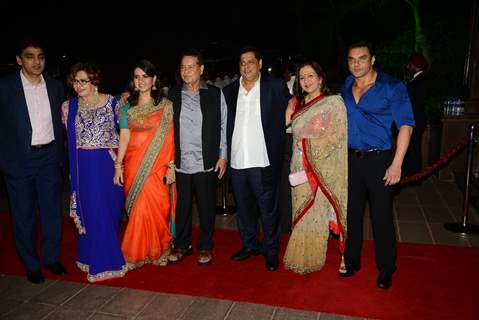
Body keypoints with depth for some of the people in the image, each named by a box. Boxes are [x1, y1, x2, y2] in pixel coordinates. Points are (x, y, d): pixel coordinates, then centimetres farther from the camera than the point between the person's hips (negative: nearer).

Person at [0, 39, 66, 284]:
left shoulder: (55, 86, 5)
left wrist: (60, 153, 6)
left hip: (50, 158, 3)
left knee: (52, 211, 11)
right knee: (23, 215, 9)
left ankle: (51, 257, 30)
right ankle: (31, 264, 26)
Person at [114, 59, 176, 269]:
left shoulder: (165, 106, 1)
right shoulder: (127, 107, 8)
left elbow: (171, 137, -2)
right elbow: (124, 137, 4)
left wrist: (172, 165, -8)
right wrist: (118, 165, -2)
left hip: (157, 165, -2)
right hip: (134, 165, 2)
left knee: (156, 207, 0)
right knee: (138, 208, 4)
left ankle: (157, 250, 20)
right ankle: (139, 253, 20)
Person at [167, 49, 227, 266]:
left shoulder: (215, 94, 3)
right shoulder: (172, 96, 6)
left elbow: (223, 126, 5)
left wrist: (222, 156, 1)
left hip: (207, 164, -1)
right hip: (181, 163, 1)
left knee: (207, 207, 7)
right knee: (182, 206, 9)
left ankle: (205, 246, 25)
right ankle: (182, 245, 27)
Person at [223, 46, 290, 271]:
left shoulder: (276, 86, -1)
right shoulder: (229, 91, 9)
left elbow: (288, 116, 1)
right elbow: (225, 124, 12)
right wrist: (224, 155, 4)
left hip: (263, 161, -4)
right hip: (237, 160, 4)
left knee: (268, 208, 5)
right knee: (244, 207, 16)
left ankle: (271, 250, 21)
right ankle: (249, 245, 33)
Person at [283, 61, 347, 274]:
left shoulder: (333, 103, -4)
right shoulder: (297, 105, 14)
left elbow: (337, 136, -11)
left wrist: (308, 145, -12)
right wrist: (288, 112, 0)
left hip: (322, 170, -5)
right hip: (300, 169, 5)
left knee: (316, 212, 0)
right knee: (302, 213, 10)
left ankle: (312, 259, 13)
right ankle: (301, 257, 21)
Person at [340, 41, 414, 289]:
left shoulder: (392, 87, -6)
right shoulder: (345, 89, 9)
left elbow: (406, 125, -9)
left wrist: (396, 164, -16)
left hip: (378, 159, -4)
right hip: (349, 159, 4)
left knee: (381, 217, 3)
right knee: (351, 213, 13)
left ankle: (386, 269, 21)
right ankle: (351, 260, 30)